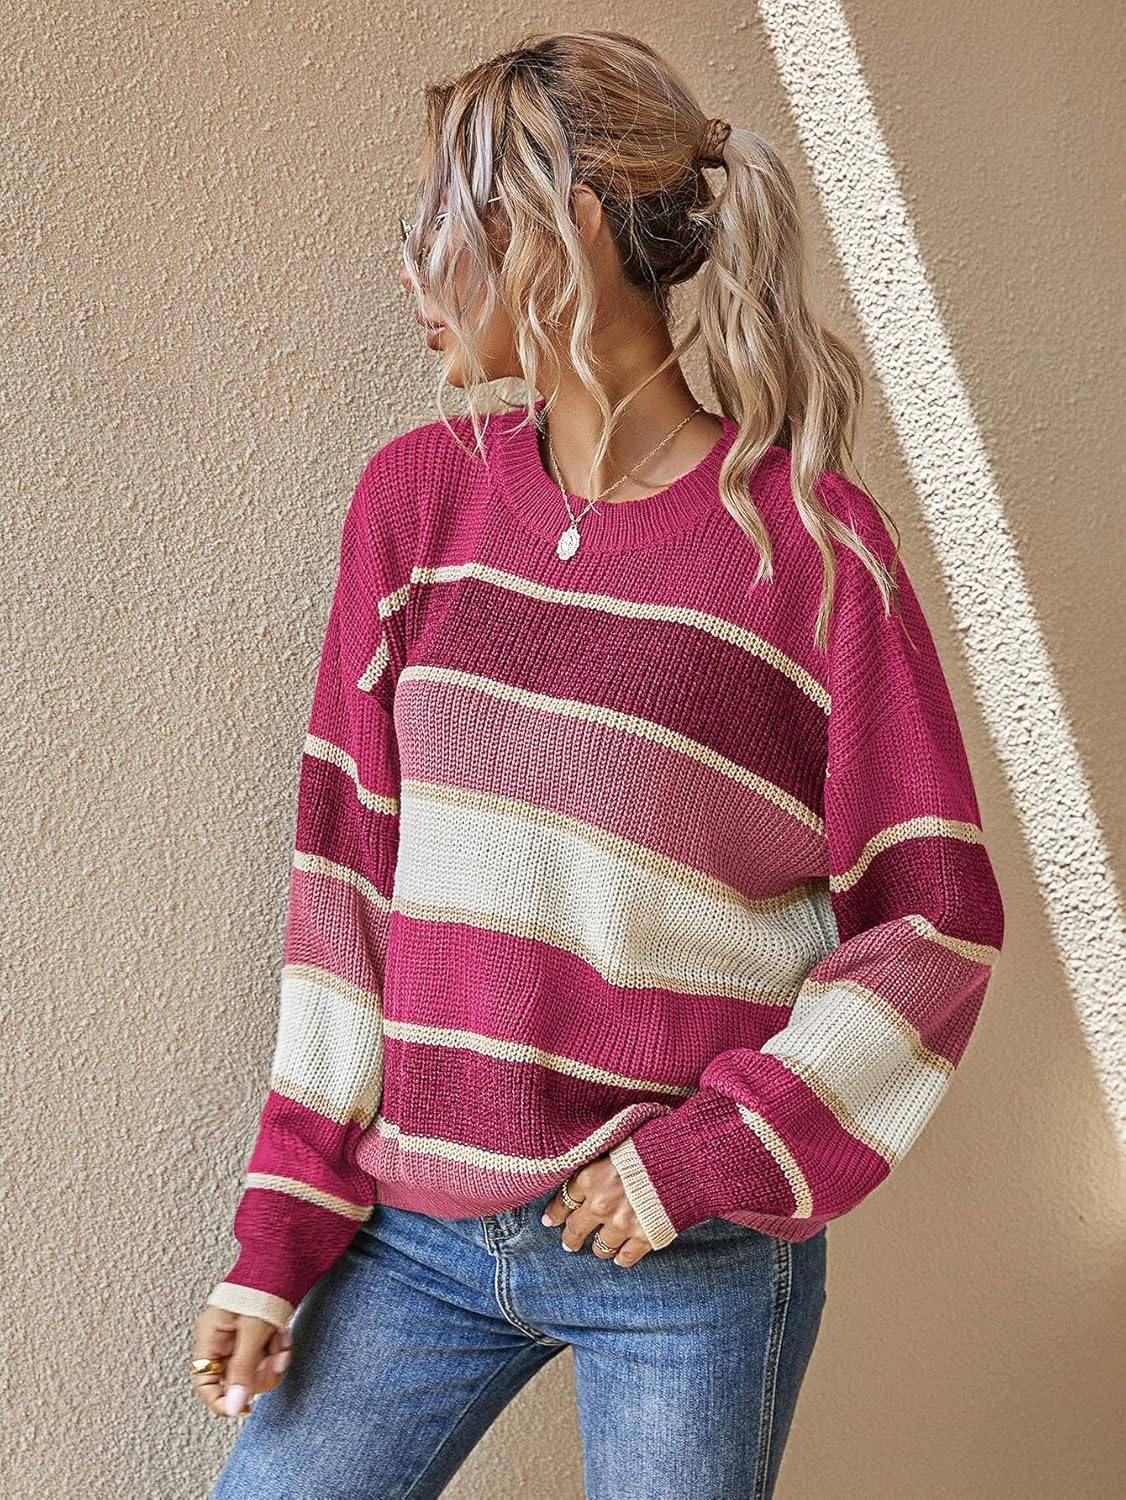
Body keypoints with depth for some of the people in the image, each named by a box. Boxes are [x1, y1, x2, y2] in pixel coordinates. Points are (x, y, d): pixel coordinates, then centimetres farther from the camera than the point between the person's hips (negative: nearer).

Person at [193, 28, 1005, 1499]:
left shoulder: (811, 545, -10)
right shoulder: (416, 497, 1)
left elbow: (935, 920, -6)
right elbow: (348, 864, 2)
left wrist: (713, 1154, -13)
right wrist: (280, 1233, 2)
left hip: (699, 1264, -3)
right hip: (416, 1232, 4)